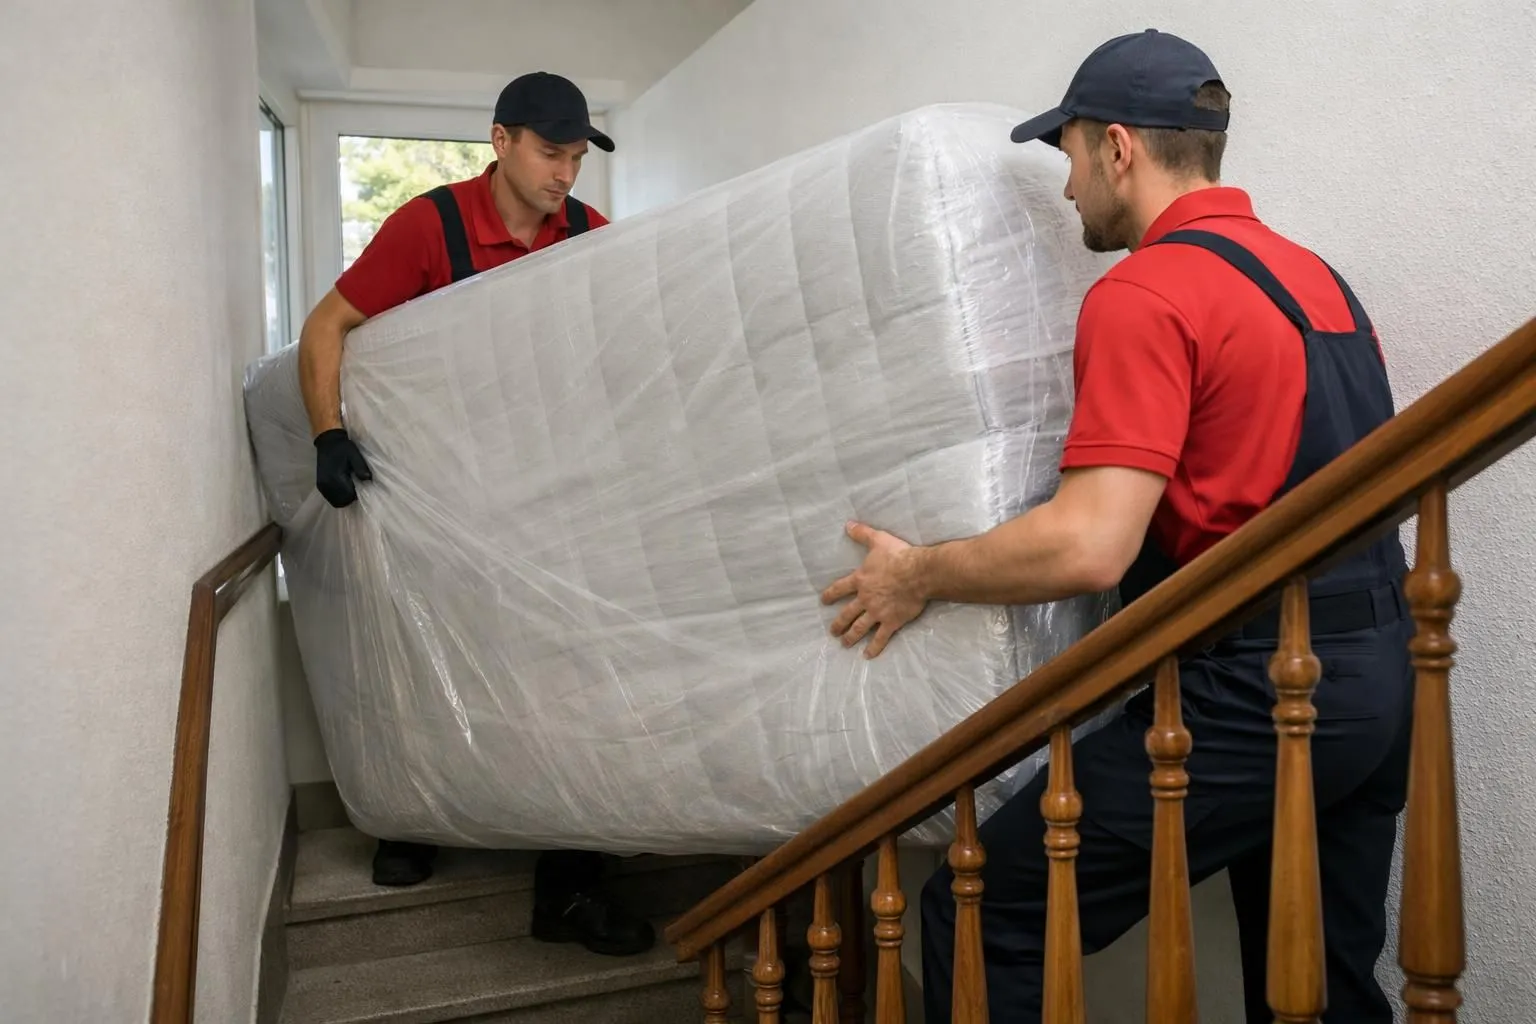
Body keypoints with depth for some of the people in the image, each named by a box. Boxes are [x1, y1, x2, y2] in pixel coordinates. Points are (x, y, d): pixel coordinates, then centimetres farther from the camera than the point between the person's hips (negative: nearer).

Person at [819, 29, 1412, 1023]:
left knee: (982, 916, -3)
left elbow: (1090, 546, -22)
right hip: (1381, 670, 10)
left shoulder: (1144, 294, -14)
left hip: (1257, 686, -9)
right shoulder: (1316, 273, 14)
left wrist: (917, 575, -8)